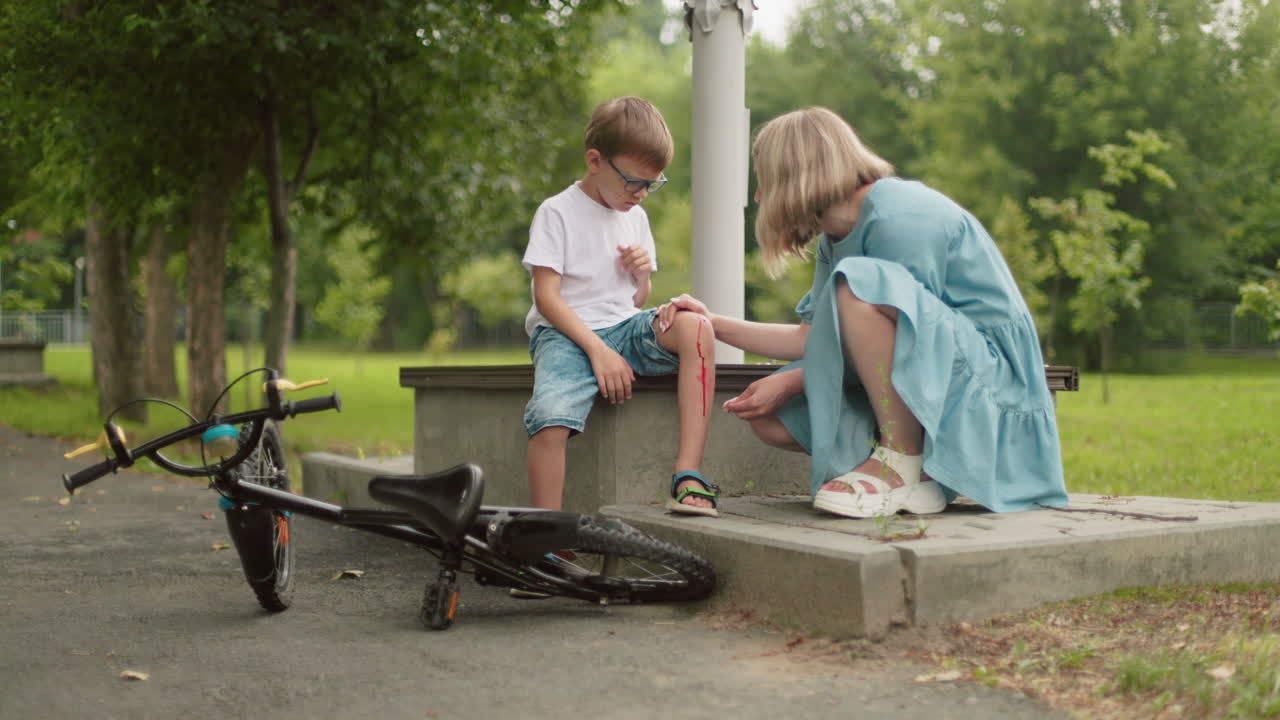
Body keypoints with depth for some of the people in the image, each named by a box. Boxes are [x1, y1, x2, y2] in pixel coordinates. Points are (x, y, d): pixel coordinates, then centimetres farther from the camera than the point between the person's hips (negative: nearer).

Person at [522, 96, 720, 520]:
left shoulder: (635, 217, 17)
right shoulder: (557, 213, -2)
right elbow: (547, 297, -10)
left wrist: (644, 276, -2)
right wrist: (598, 350, -20)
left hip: (624, 328, 5)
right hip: (566, 334, -5)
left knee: (695, 326, -26)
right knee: (550, 421, -34)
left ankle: (688, 476, -29)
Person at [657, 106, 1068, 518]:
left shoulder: (900, 217, -19)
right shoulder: (835, 238, 9)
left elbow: (906, 336, -19)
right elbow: (812, 338, 11)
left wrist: (790, 382, -14)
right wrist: (714, 325, 12)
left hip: (988, 377, -9)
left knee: (857, 284, -31)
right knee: (770, 418, -1)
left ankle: (905, 470, -22)